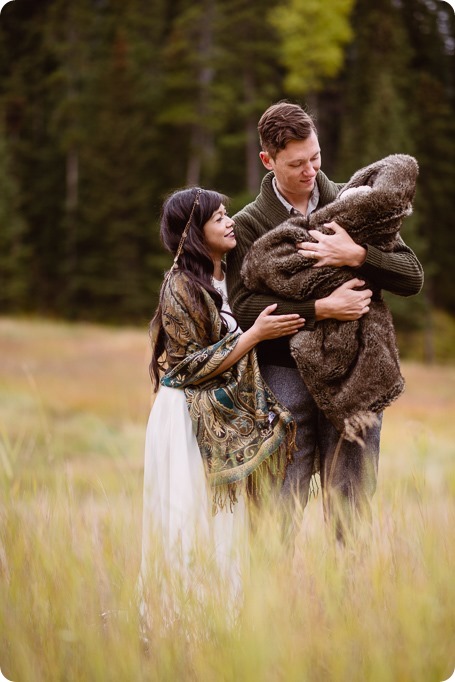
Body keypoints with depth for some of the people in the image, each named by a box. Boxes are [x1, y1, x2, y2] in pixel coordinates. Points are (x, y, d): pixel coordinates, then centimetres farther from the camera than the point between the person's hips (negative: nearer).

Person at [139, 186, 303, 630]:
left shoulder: (225, 278, 9)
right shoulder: (182, 286, -14)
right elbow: (191, 366, -16)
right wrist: (256, 334, -18)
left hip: (225, 418, 8)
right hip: (192, 421, -7)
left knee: (224, 520, 11)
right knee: (196, 523, -2)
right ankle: (189, 614, 8)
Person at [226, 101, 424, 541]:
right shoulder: (248, 224, 3)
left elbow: (412, 277, 2)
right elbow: (244, 307, -10)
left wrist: (356, 255, -15)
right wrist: (321, 309, -18)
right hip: (285, 374, -2)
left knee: (351, 504, 5)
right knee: (281, 506, -1)